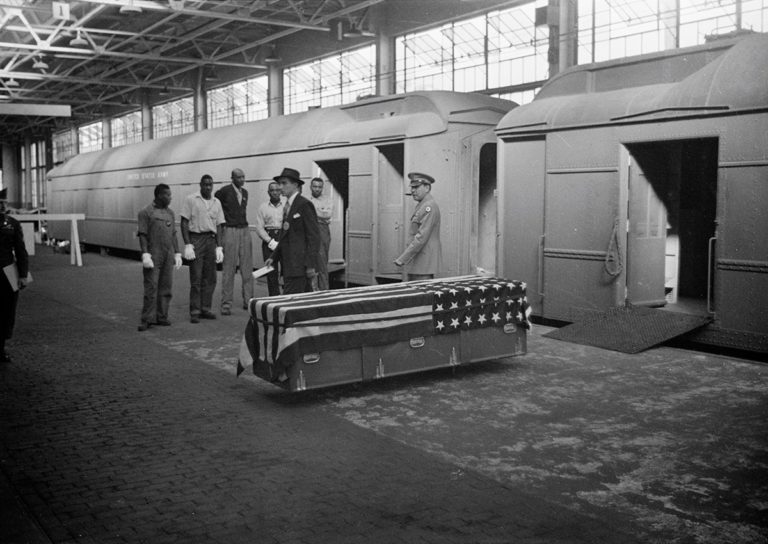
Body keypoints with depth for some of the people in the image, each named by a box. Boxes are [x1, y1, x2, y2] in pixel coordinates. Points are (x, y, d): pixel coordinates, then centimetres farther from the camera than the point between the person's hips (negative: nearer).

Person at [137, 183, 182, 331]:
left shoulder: (170, 213, 14)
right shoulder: (146, 213, -3)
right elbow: (142, 235, -7)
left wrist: (177, 254, 12)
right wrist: (145, 255, -15)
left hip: (168, 256, 6)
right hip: (153, 256, -5)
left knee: (166, 288, 6)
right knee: (151, 288, -6)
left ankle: (161, 317, 14)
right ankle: (147, 319, -1)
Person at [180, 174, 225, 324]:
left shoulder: (216, 202, 12)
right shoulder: (191, 199, -1)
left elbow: (219, 226, 13)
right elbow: (184, 223, -3)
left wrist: (219, 246, 5)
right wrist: (187, 244, -11)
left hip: (211, 240, 5)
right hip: (196, 239, -4)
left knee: (210, 278, 6)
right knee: (196, 278, -4)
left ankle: (205, 309, 16)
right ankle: (194, 311, 1)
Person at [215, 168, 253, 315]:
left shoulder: (245, 192, 12)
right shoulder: (224, 191, -7)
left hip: (245, 230, 6)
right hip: (230, 231, -6)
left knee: (247, 268, 6)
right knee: (228, 269, -3)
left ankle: (248, 300, 13)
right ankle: (226, 304, 2)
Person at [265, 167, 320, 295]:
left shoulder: (305, 205, -10)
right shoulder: (287, 206, 18)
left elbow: (313, 237, -14)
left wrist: (311, 265, -18)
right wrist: (274, 257, 17)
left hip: (299, 264, -9)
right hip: (289, 265, 9)